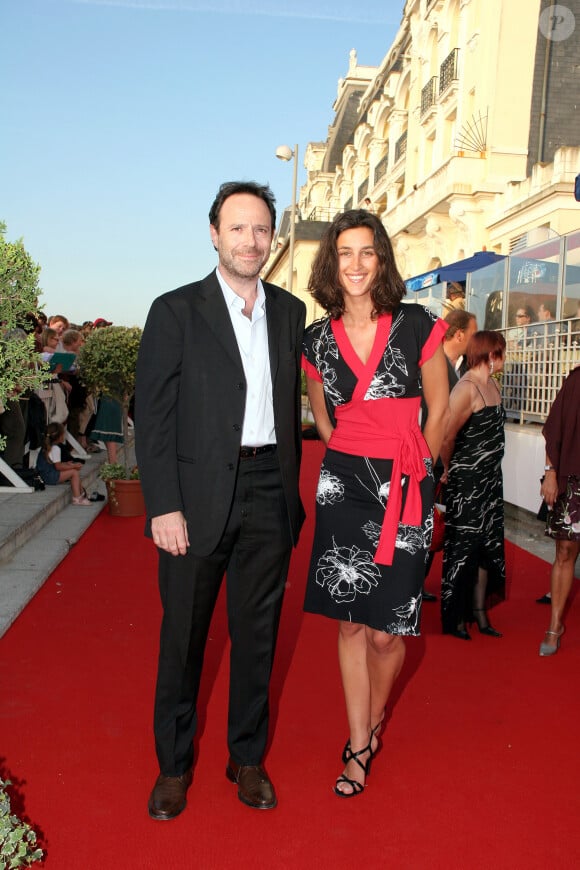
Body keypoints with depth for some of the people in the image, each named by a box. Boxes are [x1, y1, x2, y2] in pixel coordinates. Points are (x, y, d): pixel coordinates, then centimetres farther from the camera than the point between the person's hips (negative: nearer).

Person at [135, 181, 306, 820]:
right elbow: (152, 415, -6)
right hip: (198, 497, -3)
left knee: (257, 632, 13)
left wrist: (291, 490, 9)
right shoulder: (175, 311, -3)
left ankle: (247, 758, 33)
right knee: (183, 634, 10)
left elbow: (291, 406, 13)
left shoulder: (290, 311, 9)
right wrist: (164, 506, -12)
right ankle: (173, 764, 31)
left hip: (269, 496, 3)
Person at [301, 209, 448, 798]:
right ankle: (359, 746, 24)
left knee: (385, 629, 0)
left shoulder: (417, 326, -3)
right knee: (349, 621, 7)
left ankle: (373, 723, 31)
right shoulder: (317, 340, 4)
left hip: (403, 488, -2)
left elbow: (438, 406, 7)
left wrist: (413, 465, 8)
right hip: (343, 483, 2)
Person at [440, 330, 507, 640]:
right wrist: (448, 471, -12)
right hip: (466, 481, -9)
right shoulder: (466, 388, -20)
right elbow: (446, 437, -26)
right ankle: (454, 619, 16)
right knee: (463, 546, 1)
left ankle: (479, 613, 27)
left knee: (487, 545, 14)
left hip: (491, 478, 9)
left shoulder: (492, 385, 9)